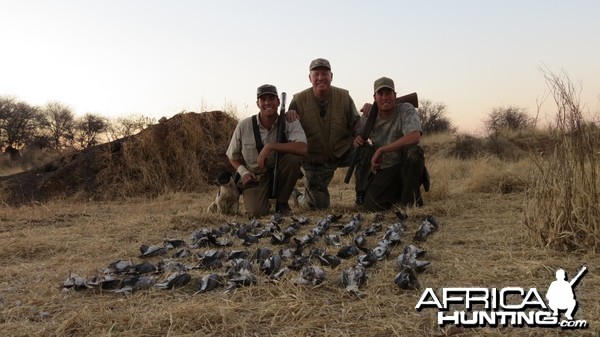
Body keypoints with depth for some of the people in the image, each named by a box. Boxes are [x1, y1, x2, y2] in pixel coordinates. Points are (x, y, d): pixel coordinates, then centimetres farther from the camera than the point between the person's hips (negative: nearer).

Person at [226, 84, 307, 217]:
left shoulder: (290, 122, -11)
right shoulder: (244, 126, -7)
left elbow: (303, 148, -30)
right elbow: (233, 156, 7)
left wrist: (270, 146, -31)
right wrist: (243, 171, -13)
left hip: (279, 175, 1)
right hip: (254, 177, 0)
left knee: (293, 157, -30)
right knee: (256, 212, -27)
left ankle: (282, 203, -7)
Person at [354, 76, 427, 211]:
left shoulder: (406, 110, -12)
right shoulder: (368, 117, 0)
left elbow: (414, 137, -31)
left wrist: (381, 150, -30)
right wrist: (357, 139, -9)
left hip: (408, 168, -2)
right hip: (384, 171, 3)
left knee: (413, 150, -35)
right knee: (372, 205, -21)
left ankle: (412, 202, -18)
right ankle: (397, 195, 16)